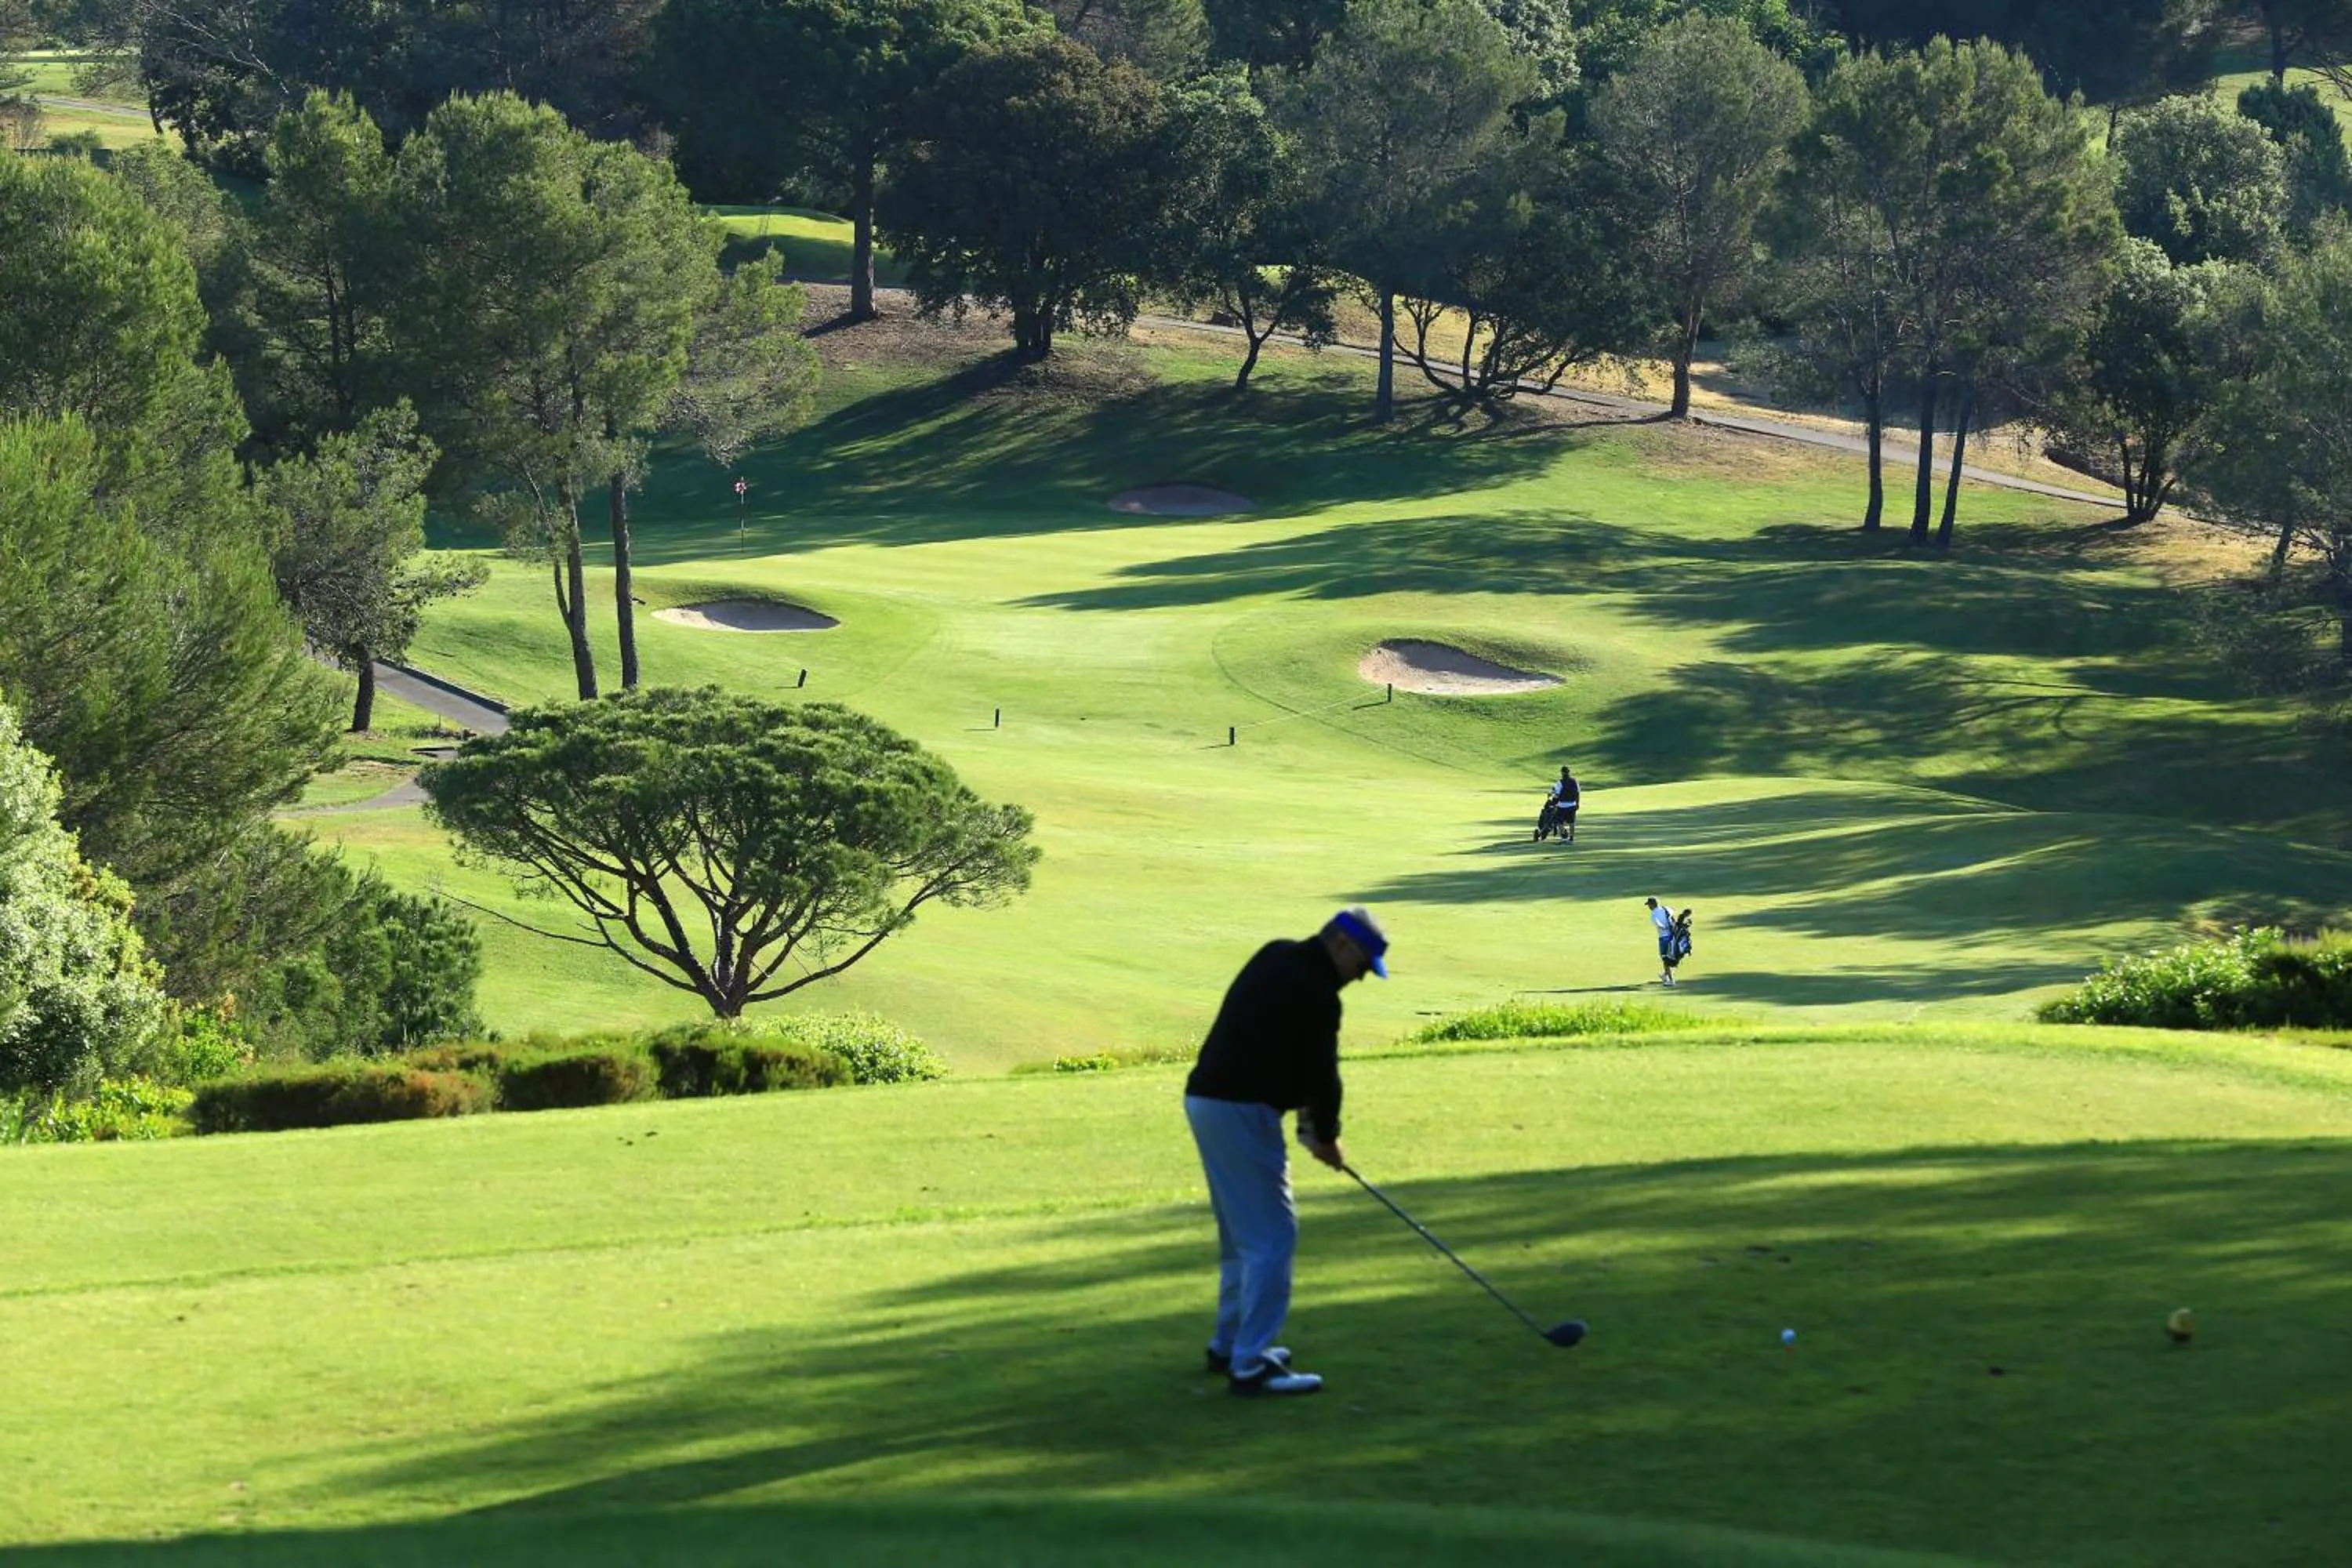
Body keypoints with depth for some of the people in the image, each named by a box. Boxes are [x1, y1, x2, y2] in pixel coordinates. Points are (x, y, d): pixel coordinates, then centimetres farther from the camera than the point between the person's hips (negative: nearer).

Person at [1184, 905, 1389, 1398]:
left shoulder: (1278, 959, 15)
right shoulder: (1315, 992, -14)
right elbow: (1323, 1072, -7)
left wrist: (1307, 1111, 9)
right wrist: (1326, 1135, 9)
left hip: (1206, 1098, 10)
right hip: (1242, 1111, -10)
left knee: (1241, 1233, 21)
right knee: (1272, 1236, -8)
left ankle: (1231, 1345, 30)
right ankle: (1250, 1366, -11)